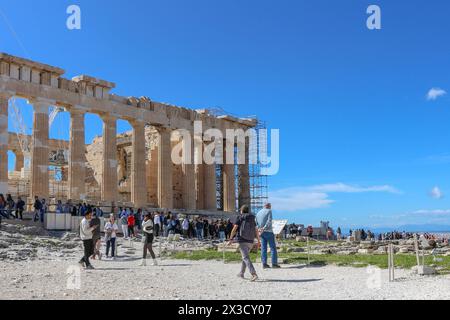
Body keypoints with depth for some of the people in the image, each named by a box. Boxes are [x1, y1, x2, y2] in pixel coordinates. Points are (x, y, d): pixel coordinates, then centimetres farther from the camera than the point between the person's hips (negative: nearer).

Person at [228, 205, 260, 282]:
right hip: (251, 241, 6)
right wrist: (258, 241, 10)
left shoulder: (240, 218, -2)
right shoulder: (252, 219, 11)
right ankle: (241, 273, 31)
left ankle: (254, 275, -25)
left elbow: (234, 229, -8)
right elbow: (256, 231, 6)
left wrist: (231, 239, -4)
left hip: (242, 240, -6)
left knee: (246, 258, -11)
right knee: (245, 256, 23)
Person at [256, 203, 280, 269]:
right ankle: (274, 263, -4)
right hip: (268, 231, -6)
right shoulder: (269, 211, -3)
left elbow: (256, 223, 15)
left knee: (263, 248, 6)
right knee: (273, 248, -1)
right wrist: (264, 228, -17)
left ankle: (264, 264, 4)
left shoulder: (258, 213, 16)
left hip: (261, 233, 6)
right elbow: (269, 221, -16)